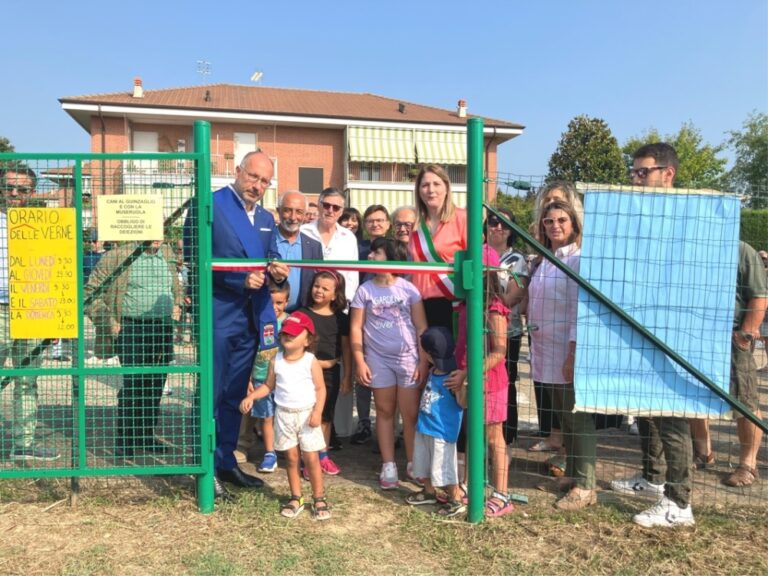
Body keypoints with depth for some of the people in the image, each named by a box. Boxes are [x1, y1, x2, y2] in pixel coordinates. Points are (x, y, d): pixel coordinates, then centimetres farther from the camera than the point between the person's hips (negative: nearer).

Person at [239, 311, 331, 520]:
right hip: (284, 415, 3)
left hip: (307, 414, -3)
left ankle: (319, 498, 15)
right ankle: (296, 497, 25)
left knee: (311, 458, 2)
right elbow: (268, 385, 10)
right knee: (291, 457, 11)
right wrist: (251, 397, -4)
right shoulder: (276, 361, 1)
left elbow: (320, 388, -8)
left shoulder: (311, 362, -9)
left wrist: (317, 411, -20)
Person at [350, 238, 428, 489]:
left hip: (408, 358, -1)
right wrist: (360, 361, -4)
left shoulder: (408, 289, -3)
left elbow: (421, 327, -1)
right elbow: (356, 328, 1)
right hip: (378, 359, 1)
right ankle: (388, 465, 20)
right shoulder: (364, 290, 0)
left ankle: (413, 463, 18)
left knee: (411, 413, 3)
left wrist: (423, 360, -5)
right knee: (385, 412, 10)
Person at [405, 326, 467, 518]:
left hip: (442, 431, -9)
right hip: (424, 427, 9)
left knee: (443, 467, 2)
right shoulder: (432, 372, 2)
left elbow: (463, 404, -25)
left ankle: (457, 501, 20)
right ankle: (429, 492, 42)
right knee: (424, 462, 22)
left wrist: (460, 390, -39)